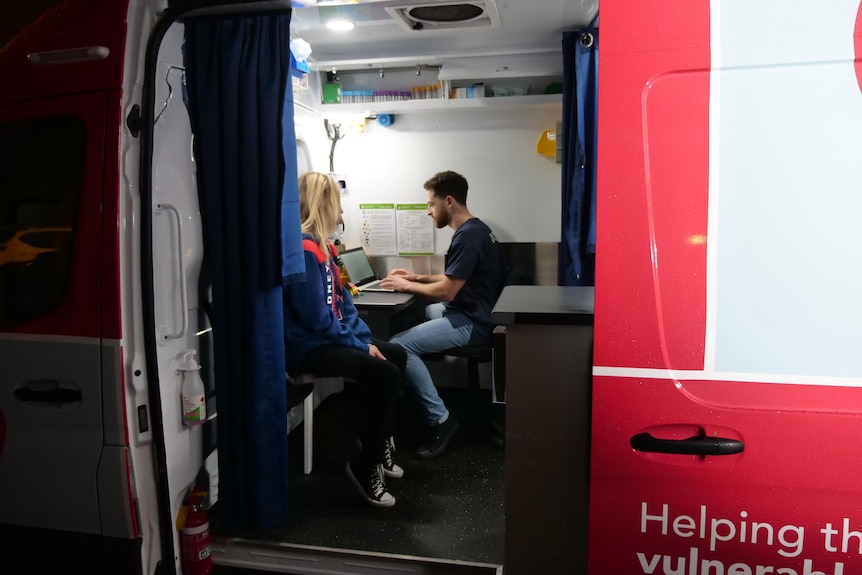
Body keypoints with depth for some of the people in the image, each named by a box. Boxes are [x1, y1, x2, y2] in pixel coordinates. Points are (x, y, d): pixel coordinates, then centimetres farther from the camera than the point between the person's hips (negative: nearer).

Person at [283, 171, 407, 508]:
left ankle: (379, 443, 26)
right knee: (385, 375, -23)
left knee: (396, 355, 15)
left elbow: (343, 299, 13)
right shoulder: (303, 248, -20)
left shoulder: (322, 245, 12)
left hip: (331, 338, 11)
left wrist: (366, 339, 1)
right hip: (308, 347, -11)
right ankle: (366, 466, -6)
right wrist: (361, 346, -14)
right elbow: (317, 319, -23)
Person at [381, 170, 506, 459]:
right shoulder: (473, 229, 13)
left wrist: (406, 286, -7)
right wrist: (416, 277, 16)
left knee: (399, 346, -20)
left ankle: (440, 419, -10)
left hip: (470, 322, -11)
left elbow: (447, 291, -22)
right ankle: (412, 398, 26)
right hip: (467, 312, 11)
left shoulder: (468, 236, -21)